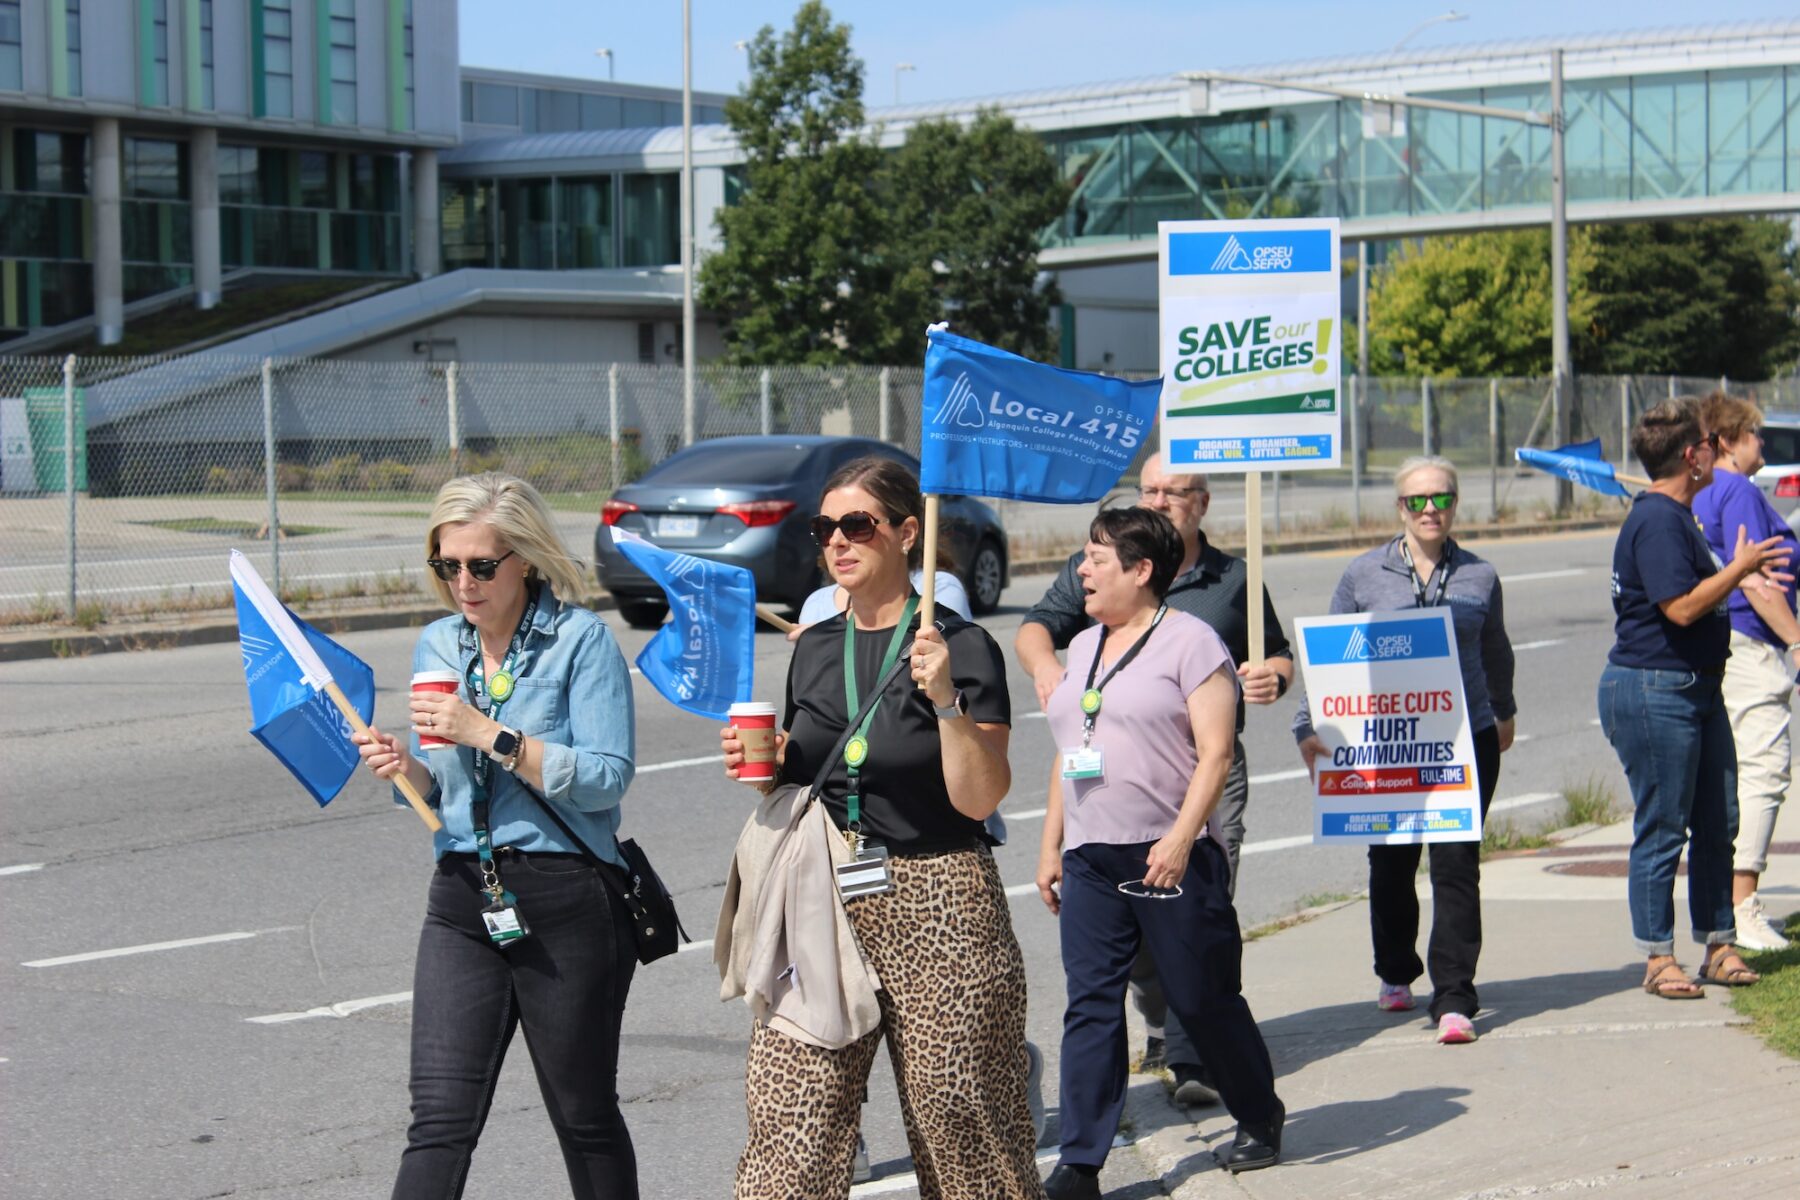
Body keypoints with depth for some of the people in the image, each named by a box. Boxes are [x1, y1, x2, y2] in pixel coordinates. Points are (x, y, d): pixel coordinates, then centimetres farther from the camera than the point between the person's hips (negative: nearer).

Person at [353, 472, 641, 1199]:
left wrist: (490, 735, -20)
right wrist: (407, 768, -3)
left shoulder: (581, 639, -6)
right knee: (439, 1120, -5)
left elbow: (607, 779, -15)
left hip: (567, 901, -4)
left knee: (584, 1118, 9)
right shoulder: (437, 646, 11)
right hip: (461, 901, 4)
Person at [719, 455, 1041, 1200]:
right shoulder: (815, 649, 12)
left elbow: (977, 799, -11)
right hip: (825, 904, 5)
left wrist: (945, 698, -21)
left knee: (956, 1114, 2)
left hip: (936, 908, -5)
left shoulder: (962, 648, -6)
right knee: (789, 1113, -3)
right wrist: (764, 767, 3)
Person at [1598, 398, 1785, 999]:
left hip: (1697, 686, 11)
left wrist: (1740, 569, 20)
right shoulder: (1655, 521, -17)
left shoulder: (1677, 517, 16)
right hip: (1652, 690, -10)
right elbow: (1681, 607, -24)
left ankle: (1718, 947, 19)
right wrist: (1739, 568, -15)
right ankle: (1658, 958, 4)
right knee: (1662, 829, -3)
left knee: (1718, 822, 11)